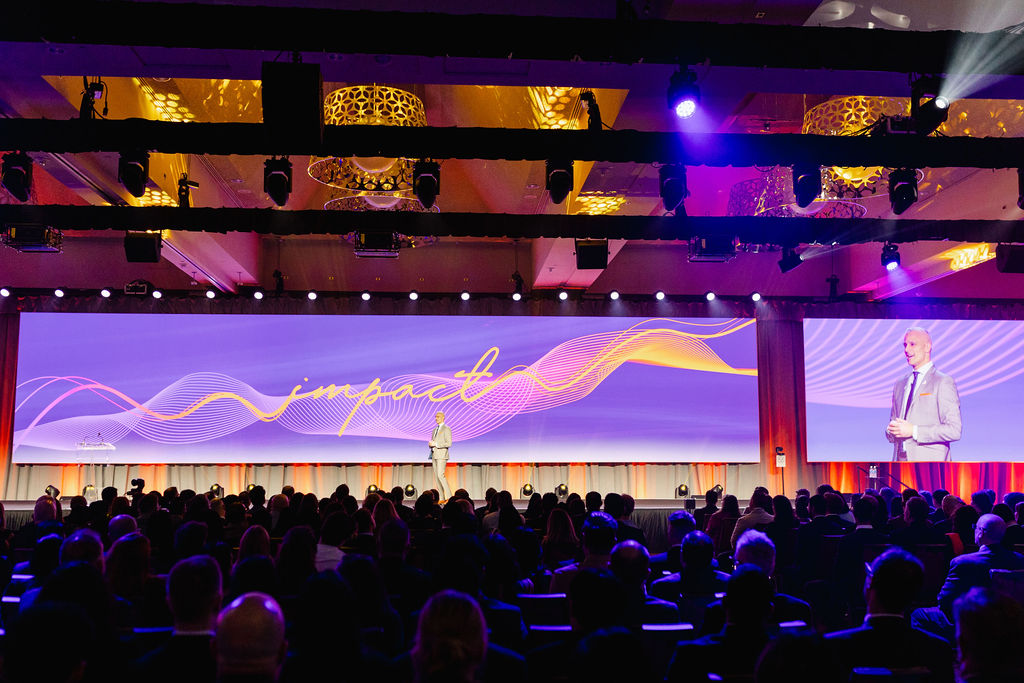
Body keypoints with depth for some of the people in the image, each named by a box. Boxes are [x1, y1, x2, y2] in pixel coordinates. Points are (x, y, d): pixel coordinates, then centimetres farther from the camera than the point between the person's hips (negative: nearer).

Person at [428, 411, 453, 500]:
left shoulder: (447, 429, -5)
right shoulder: (435, 430, 20)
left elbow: (448, 443, -15)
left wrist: (436, 444, -18)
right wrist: (430, 444, -1)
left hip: (442, 455, -8)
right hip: (434, 455, 8)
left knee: (440, 475, -17)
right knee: (436, 476, 3)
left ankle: (449, 497, -13)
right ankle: (442, 498, 4)